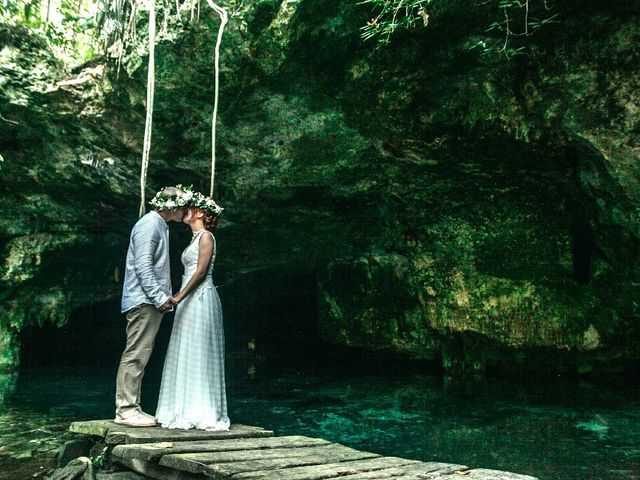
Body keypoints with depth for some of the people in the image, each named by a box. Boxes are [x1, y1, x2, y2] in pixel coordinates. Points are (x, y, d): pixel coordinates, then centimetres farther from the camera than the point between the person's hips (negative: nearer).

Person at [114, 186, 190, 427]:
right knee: (136, 355, -8)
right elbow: (143, 266, -19)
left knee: (139, 356, 10)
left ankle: (130, 407, 15)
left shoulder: (160, 226, 21)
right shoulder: (149, 224, -11)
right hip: (143, 301, -10)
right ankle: (126, 409, -5)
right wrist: (160, 297, -20)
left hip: (152, 302, 10)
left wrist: (164, 296, 20)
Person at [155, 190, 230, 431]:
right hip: (190, 301, 9)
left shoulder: (206, 236, -5)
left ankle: (203, 411, -4)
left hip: (200, 298, -9)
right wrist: (179, 297, 11)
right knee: (186, 355, 8)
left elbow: (201, 271, -15)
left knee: (198, 354, -8)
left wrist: (179, 296, -19)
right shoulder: (195, 239, 21)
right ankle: (187, 410, 12)